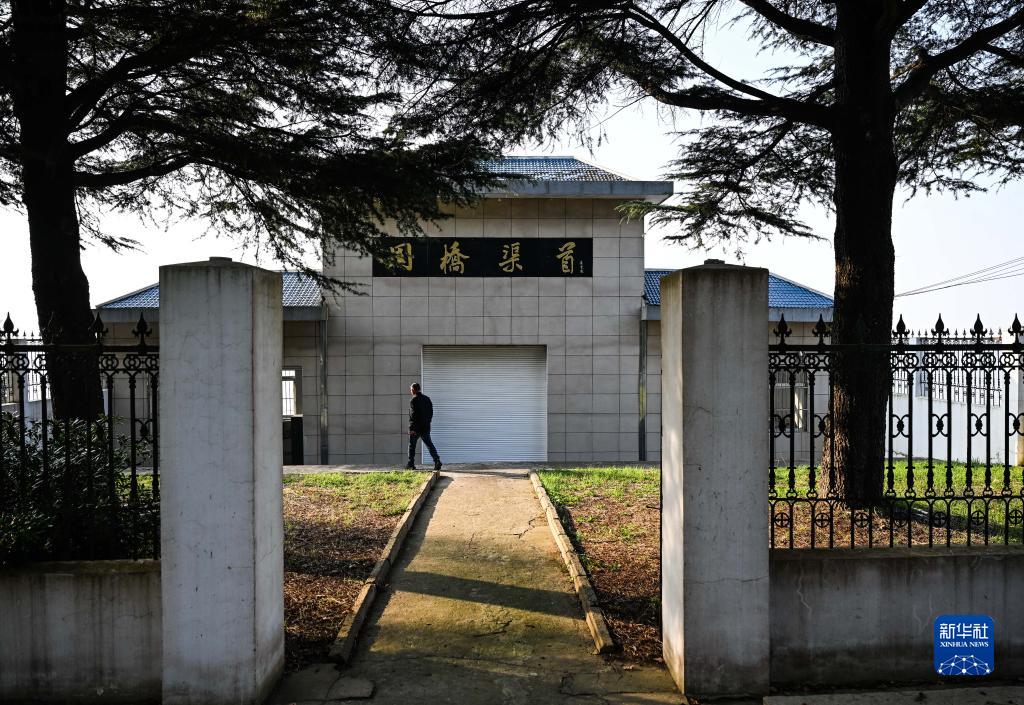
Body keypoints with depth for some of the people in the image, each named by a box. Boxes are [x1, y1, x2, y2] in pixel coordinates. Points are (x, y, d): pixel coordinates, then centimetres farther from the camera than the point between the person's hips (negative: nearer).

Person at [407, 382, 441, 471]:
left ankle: (411, 464, 10)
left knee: (412, 445, 6)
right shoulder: (427, 398, 9)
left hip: (416, 427, -6)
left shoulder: (413, 400, -12)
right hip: (426, 427, 6)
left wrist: (412, 428, -17)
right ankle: (437, 461, -9)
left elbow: (413, 415, -17)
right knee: (429, 444, 5)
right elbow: (431, 412, 13)